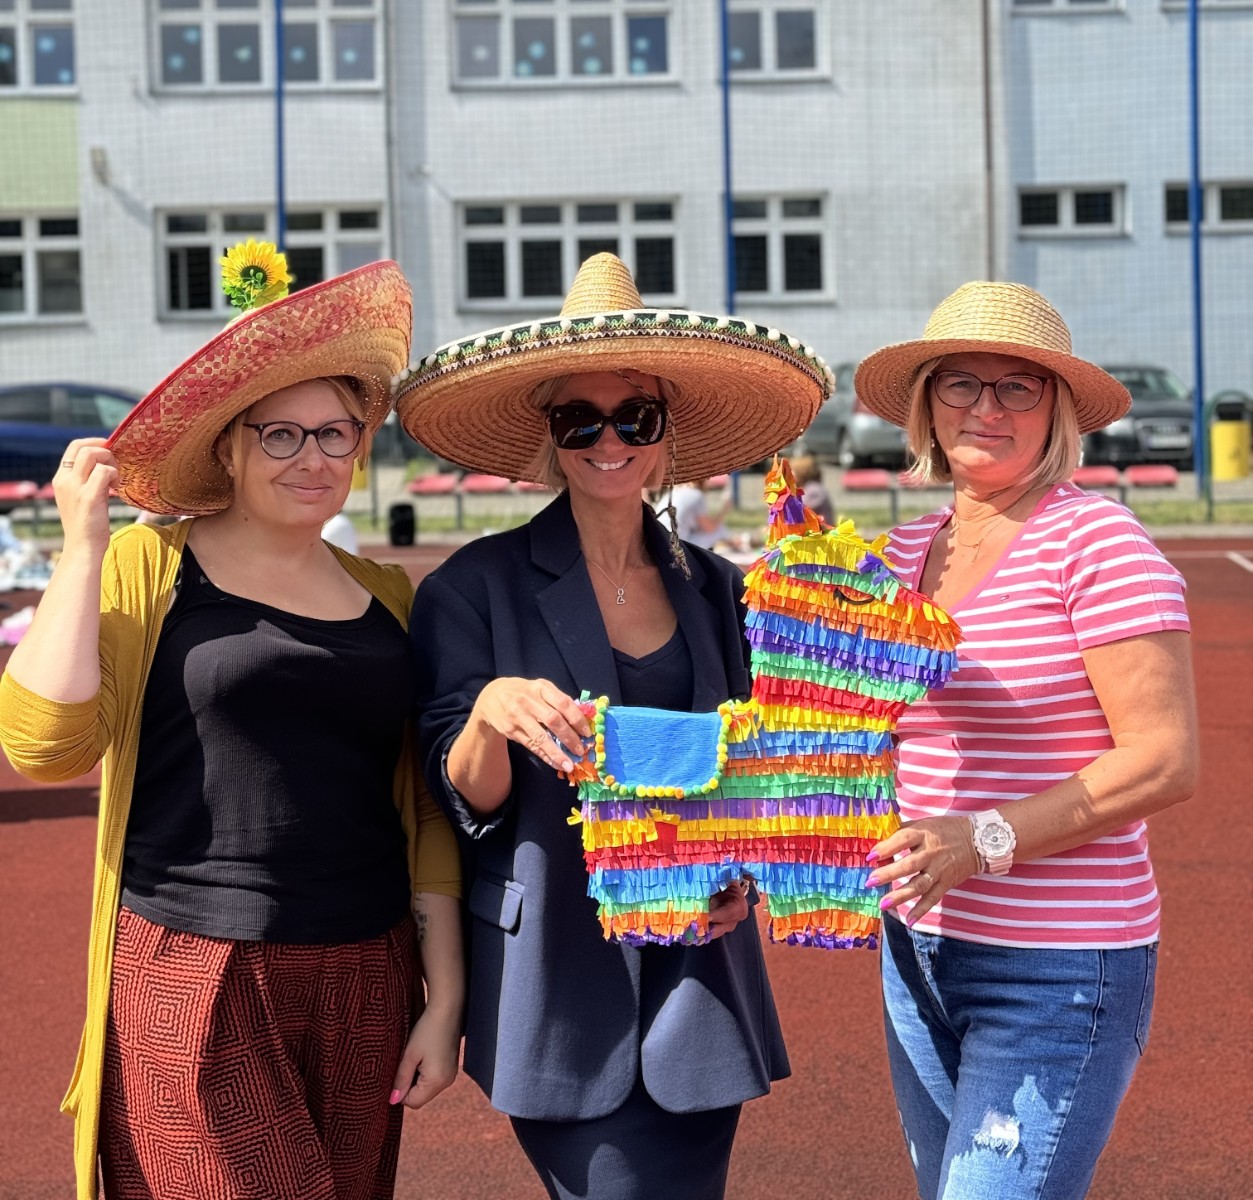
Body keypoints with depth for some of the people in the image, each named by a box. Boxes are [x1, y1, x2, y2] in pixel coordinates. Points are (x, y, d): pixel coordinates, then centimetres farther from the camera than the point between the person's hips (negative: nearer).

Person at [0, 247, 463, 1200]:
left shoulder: (388, 596, 12)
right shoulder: (147, 569, -1)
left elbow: (422, 812, 14)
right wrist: (83, 547, -10)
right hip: (195, 985, -4)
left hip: (362, 988, 4)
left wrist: (445, 995, 9)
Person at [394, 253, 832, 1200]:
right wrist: (491, 712, -25)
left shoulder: (718, 592, 9)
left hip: (696, 972, 4)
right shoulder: (477, 587, -3)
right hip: (557, 988, -4)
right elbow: (464, 802, -5)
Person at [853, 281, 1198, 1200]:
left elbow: (1167, 759, -17)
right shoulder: (907, 555, 9)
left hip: (1058, 971, -7)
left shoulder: (1094, 540, -12)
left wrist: (987, 839, -23)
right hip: (919, 949, 7)